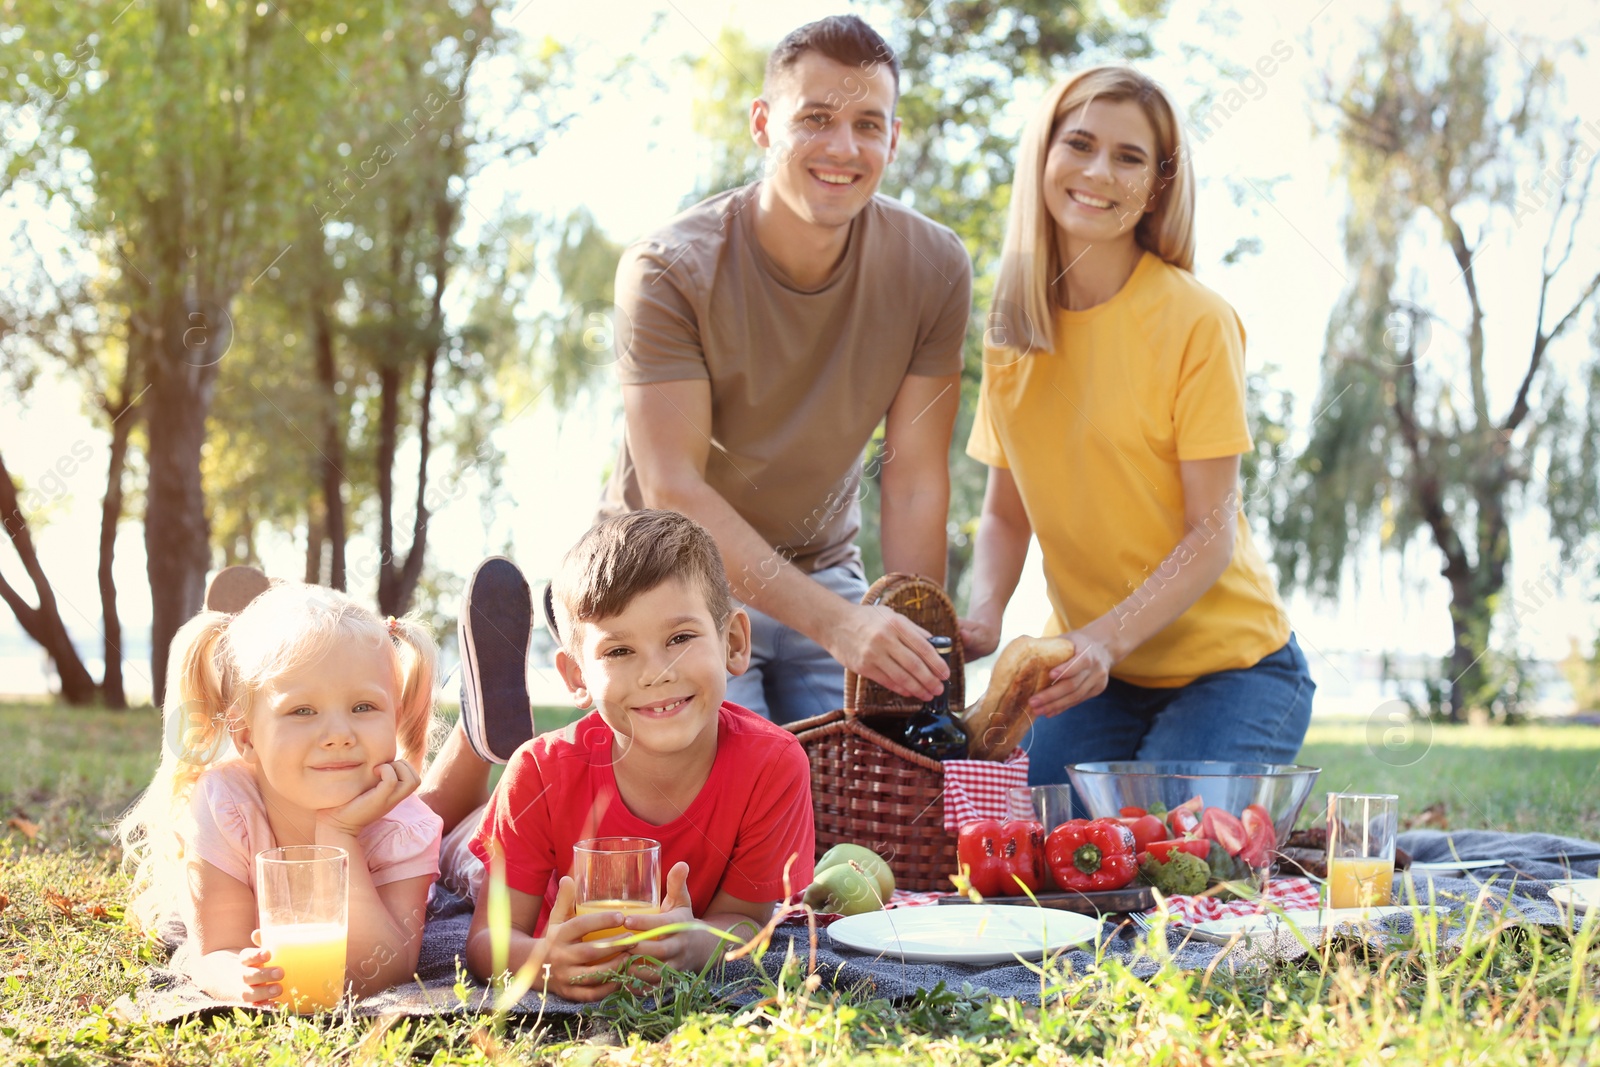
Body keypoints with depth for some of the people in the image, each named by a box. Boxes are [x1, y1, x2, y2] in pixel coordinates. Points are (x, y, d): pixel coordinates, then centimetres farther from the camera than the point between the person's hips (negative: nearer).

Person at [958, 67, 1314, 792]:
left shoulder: (1197, 322, -15)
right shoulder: (1010, 329, 1)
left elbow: (1212, 534, -14)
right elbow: (1006, 513, 7)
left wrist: (1105, 640, -27)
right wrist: (982, 617, -12)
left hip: (1230, 668, -4)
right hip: (1091, 667, 4)